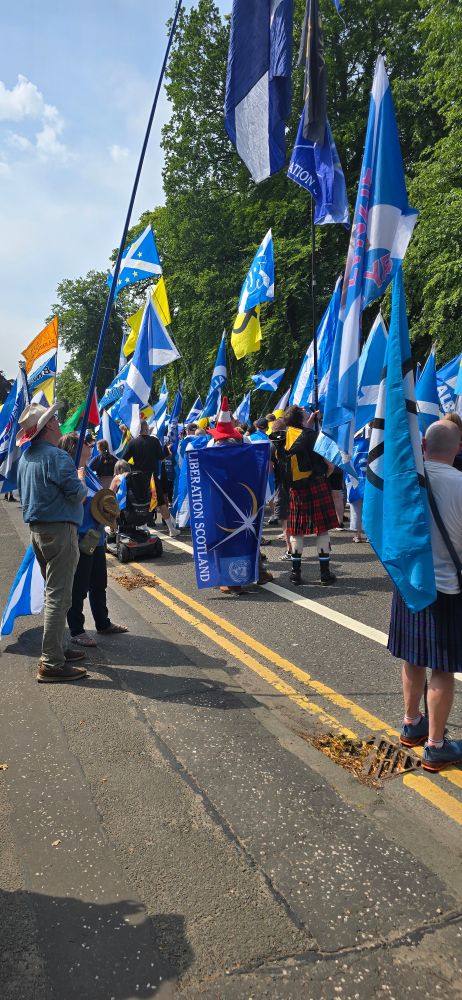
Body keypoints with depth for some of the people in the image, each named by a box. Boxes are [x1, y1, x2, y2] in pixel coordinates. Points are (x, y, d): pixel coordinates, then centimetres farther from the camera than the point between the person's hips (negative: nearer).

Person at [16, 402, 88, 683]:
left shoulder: (26, 457, 12)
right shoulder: (56, 456, -16)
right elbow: (77, 494, -18)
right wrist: (81, 480, 3)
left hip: (37, 530, 9)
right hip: (60, 529, -9)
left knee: (54, 593, 19)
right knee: (59, 597, -7)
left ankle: (57, 648, 29)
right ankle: (51, 664, -6)